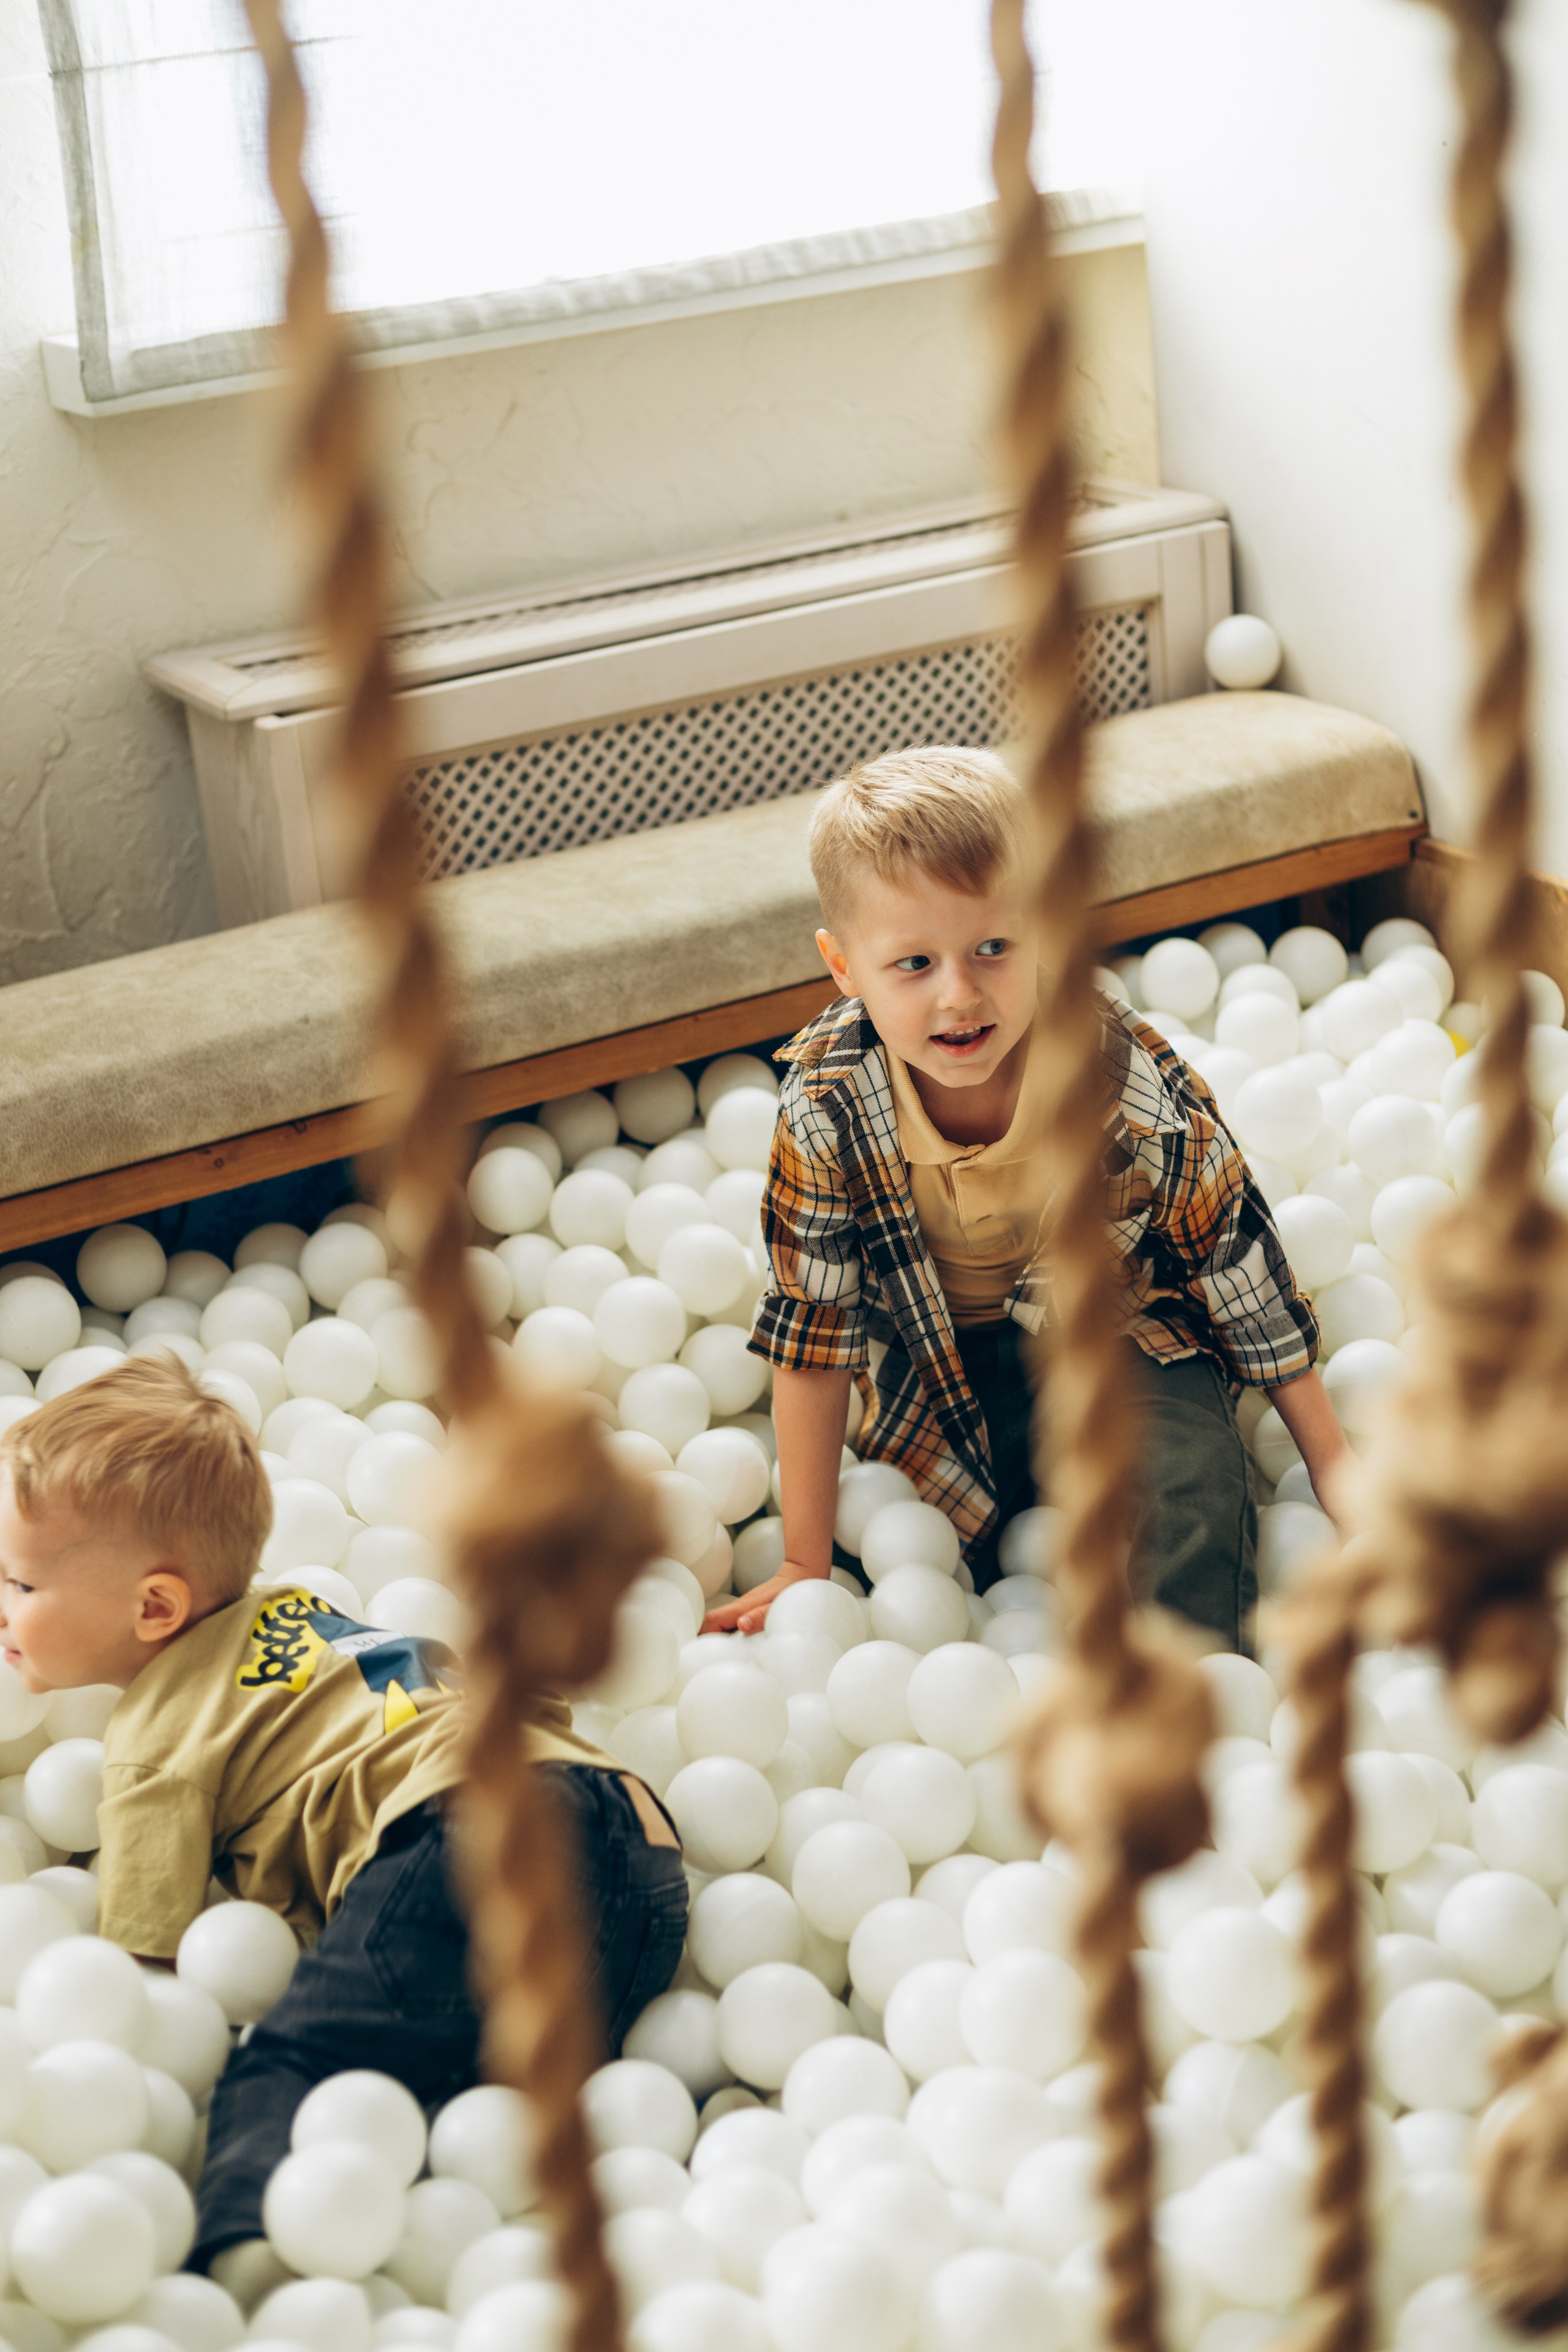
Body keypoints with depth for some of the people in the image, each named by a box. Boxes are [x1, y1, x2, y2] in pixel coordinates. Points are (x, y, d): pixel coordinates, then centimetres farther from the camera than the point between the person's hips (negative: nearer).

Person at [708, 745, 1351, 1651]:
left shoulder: (1136, 1084, -26)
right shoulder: (827, 1107, -22)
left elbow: (1240, 1269, -11)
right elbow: (812, 1336, -14)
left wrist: (1333, 1464, -3)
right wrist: (806, 1567, -10)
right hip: (937, 1359, 2)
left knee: (1193, 1504, -26)